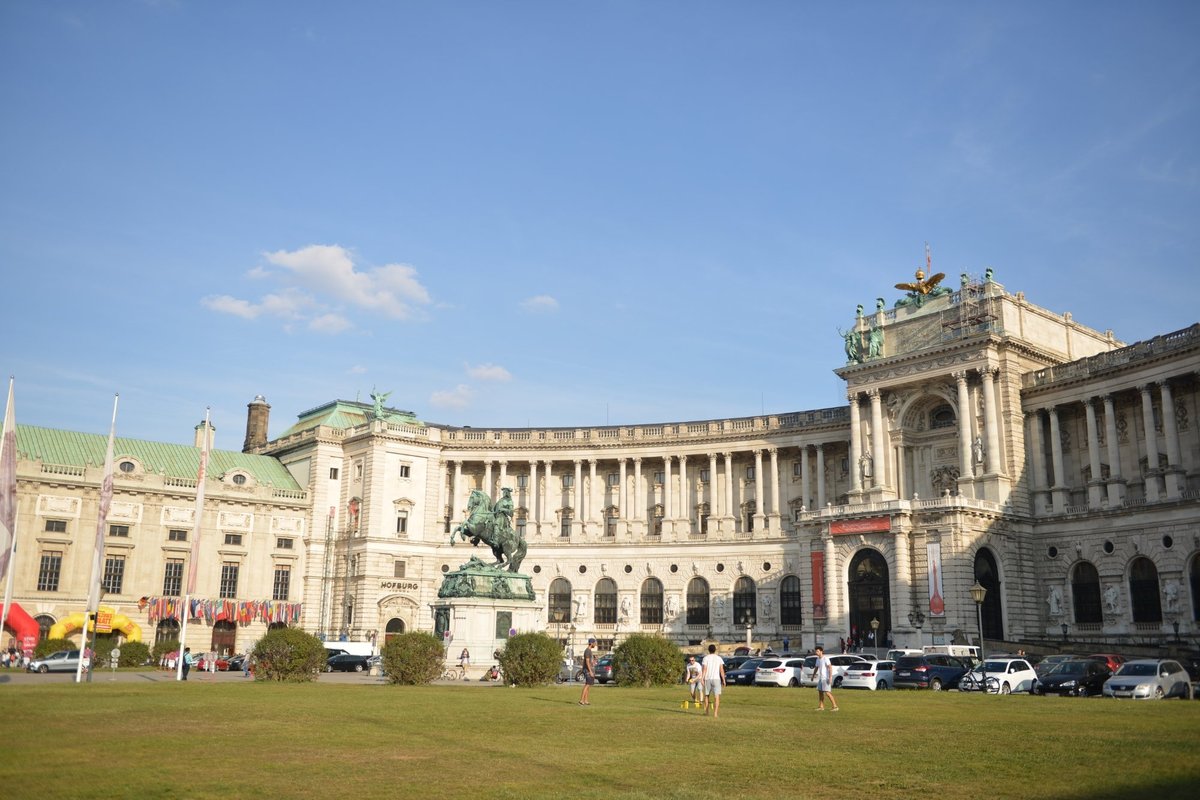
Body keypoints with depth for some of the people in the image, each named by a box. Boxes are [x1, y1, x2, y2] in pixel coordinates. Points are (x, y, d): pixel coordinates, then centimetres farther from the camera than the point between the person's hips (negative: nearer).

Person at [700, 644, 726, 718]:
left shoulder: (706, 658, 3)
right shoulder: (719, 658, 7)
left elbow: (704, 669, -5)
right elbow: (722, 670, 1)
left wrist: (702, 679, -7)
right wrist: (723, 680, 2)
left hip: (707, 679, 1)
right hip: (716, 679, -1)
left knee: (706, 695, 17)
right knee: (716, 696, -4)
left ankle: (706, 712, 26)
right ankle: (715, 713, -16)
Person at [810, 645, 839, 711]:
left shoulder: (825, 658, -13)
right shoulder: (818, 659, 12)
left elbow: (830, 668, -18)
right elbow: (816, 668, 25)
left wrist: (830, 677, -25)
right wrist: (813, 675, 24)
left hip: (826, 678, -9)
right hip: (820, 678, 9)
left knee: (827, 693, -12)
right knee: (820, 692, 9)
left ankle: (835, 706, -6)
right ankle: (821, 706, 16)